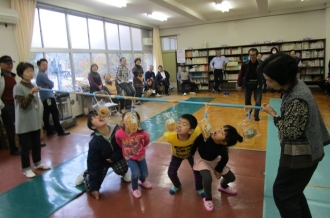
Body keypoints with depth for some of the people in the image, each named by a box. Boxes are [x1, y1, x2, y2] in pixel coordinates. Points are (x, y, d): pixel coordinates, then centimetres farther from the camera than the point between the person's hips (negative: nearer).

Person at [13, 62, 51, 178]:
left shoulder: (33, 86, 8)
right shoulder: (18, 87, -13)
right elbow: (23, 105, -19)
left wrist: (39, 119, 19)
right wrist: (31, 93, -32)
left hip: (35, 121, 7)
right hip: (24, 124, -7)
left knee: (37, 144, 17)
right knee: (26, 146, 2)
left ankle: (37, 163, 33)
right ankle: (26, 168, 17)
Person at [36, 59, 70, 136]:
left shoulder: (40, 75, 18)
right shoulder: (42, 75, -14)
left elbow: (47, 84, 16)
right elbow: (51, 84, -18)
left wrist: (48, 86, -5)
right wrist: (50, 84, 3)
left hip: (45, 97, 11)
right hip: (48, 97, -11)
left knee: (46, 114, 11)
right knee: (55, 114, -8)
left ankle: (49, 131, 17)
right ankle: (60, 131, -6)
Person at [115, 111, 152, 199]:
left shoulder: (141, 133, -32)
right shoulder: (119, 134, -28)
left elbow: (147, 139, -7)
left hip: (140, 156, 1)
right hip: (129, 157, -1)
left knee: (145, 174, 10)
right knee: (136, 173, -17)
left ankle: (142, 181, 49)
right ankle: (134, 188, 15)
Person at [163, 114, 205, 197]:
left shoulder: (195, 134, -45)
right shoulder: (171, 136, -45)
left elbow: (200, 127, -24)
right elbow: (166, 134, -21)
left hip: (191, 154, 0)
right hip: (177, 155, 0)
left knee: (198, 171, 0)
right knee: (171, 173, 1)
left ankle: (199, 188, 35)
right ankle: (177, 186, 39)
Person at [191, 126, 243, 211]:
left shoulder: (223, 150, -36)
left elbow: (224, 159, -13)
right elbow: (197, 141, -18)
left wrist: (218, 170, 0)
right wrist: (192, 153, -4)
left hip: (214, 160, 2)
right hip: (200, 158, -2)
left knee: (231, 177, 9)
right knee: (207, 178, -25)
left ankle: (223, 186, 49)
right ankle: (208, 199, 8)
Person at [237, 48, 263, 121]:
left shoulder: (261, 64, -7)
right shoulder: (245, 64, -5)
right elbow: (241, 75, -3)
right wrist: (239, 85, -6)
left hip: (257, 84, -1)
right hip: (248, 84, 1)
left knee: (258, 101, -3)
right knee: (247, 101, 13)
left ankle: (256, 115, 11)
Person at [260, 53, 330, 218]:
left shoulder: (297, 99, -31)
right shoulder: (296, 85, -2)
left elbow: (291, 132, -24)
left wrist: (273, 114, -16)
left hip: (301, 155, -9)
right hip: (302, 152, 9)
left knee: (283, 193, 8)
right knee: (293, 191, 25)